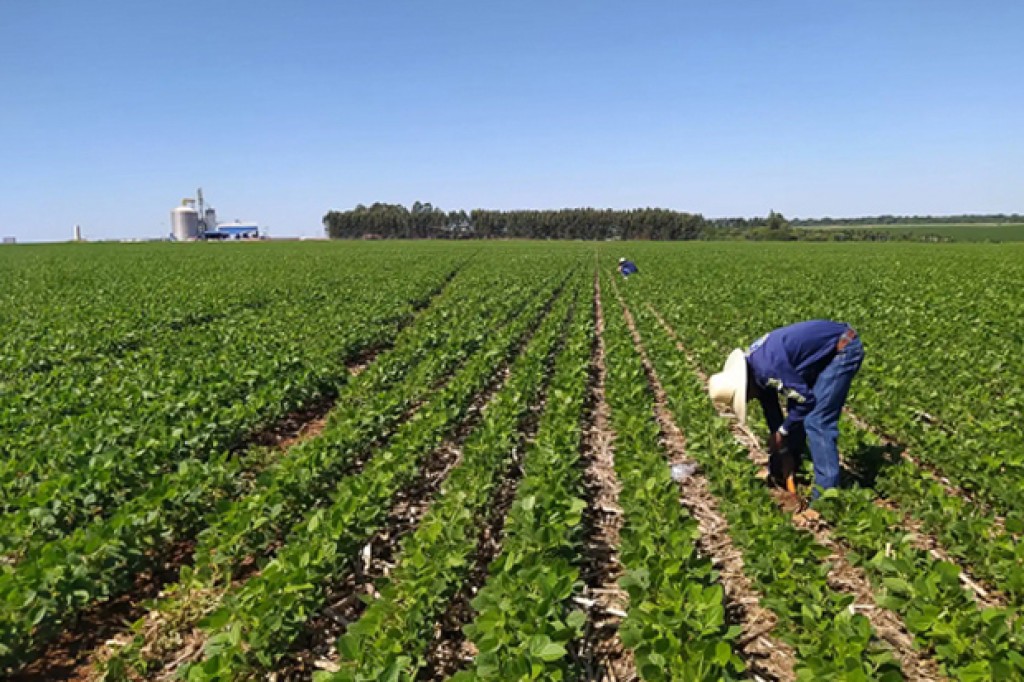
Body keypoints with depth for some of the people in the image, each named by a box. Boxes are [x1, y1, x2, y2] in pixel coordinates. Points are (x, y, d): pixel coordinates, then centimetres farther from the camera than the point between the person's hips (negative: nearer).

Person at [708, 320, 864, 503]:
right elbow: (771, 409, 9)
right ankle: (780, 472, 30)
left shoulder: (767, 368, -30)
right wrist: (783, 451, 11)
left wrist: (782, 432, -8)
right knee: (795, 413, 15)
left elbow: (805, 399, -22)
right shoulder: (753, 365, 0)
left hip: (843, 349, -10)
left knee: (817, 421, -14)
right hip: (826, 351, 10)